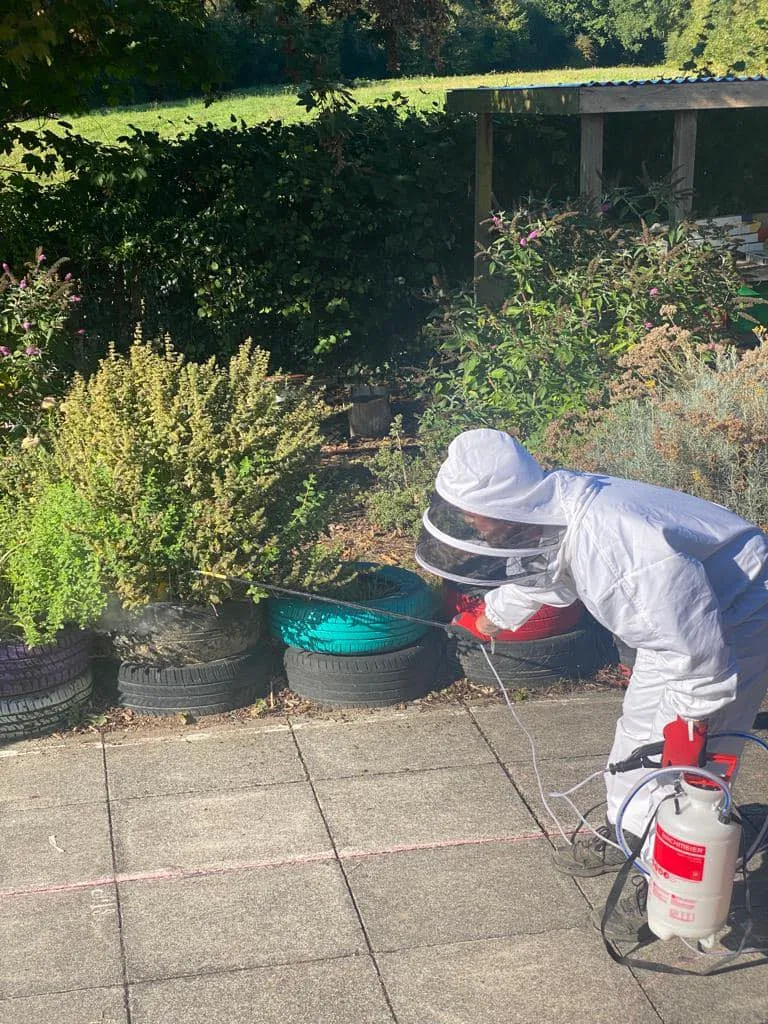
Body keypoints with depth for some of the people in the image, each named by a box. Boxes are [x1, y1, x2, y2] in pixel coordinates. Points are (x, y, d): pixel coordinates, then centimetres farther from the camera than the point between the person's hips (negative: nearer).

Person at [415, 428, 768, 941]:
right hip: (676, 612, 9)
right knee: (640, 724, 21)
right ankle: (625, 833, 41)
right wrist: (489, 618, 30)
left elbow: (700, 653, -32)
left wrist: (690, 721, -16)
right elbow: (534, 572, 12)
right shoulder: (550, 506, -15)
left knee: (689, 763, -4)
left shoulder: (632, 557, -44)